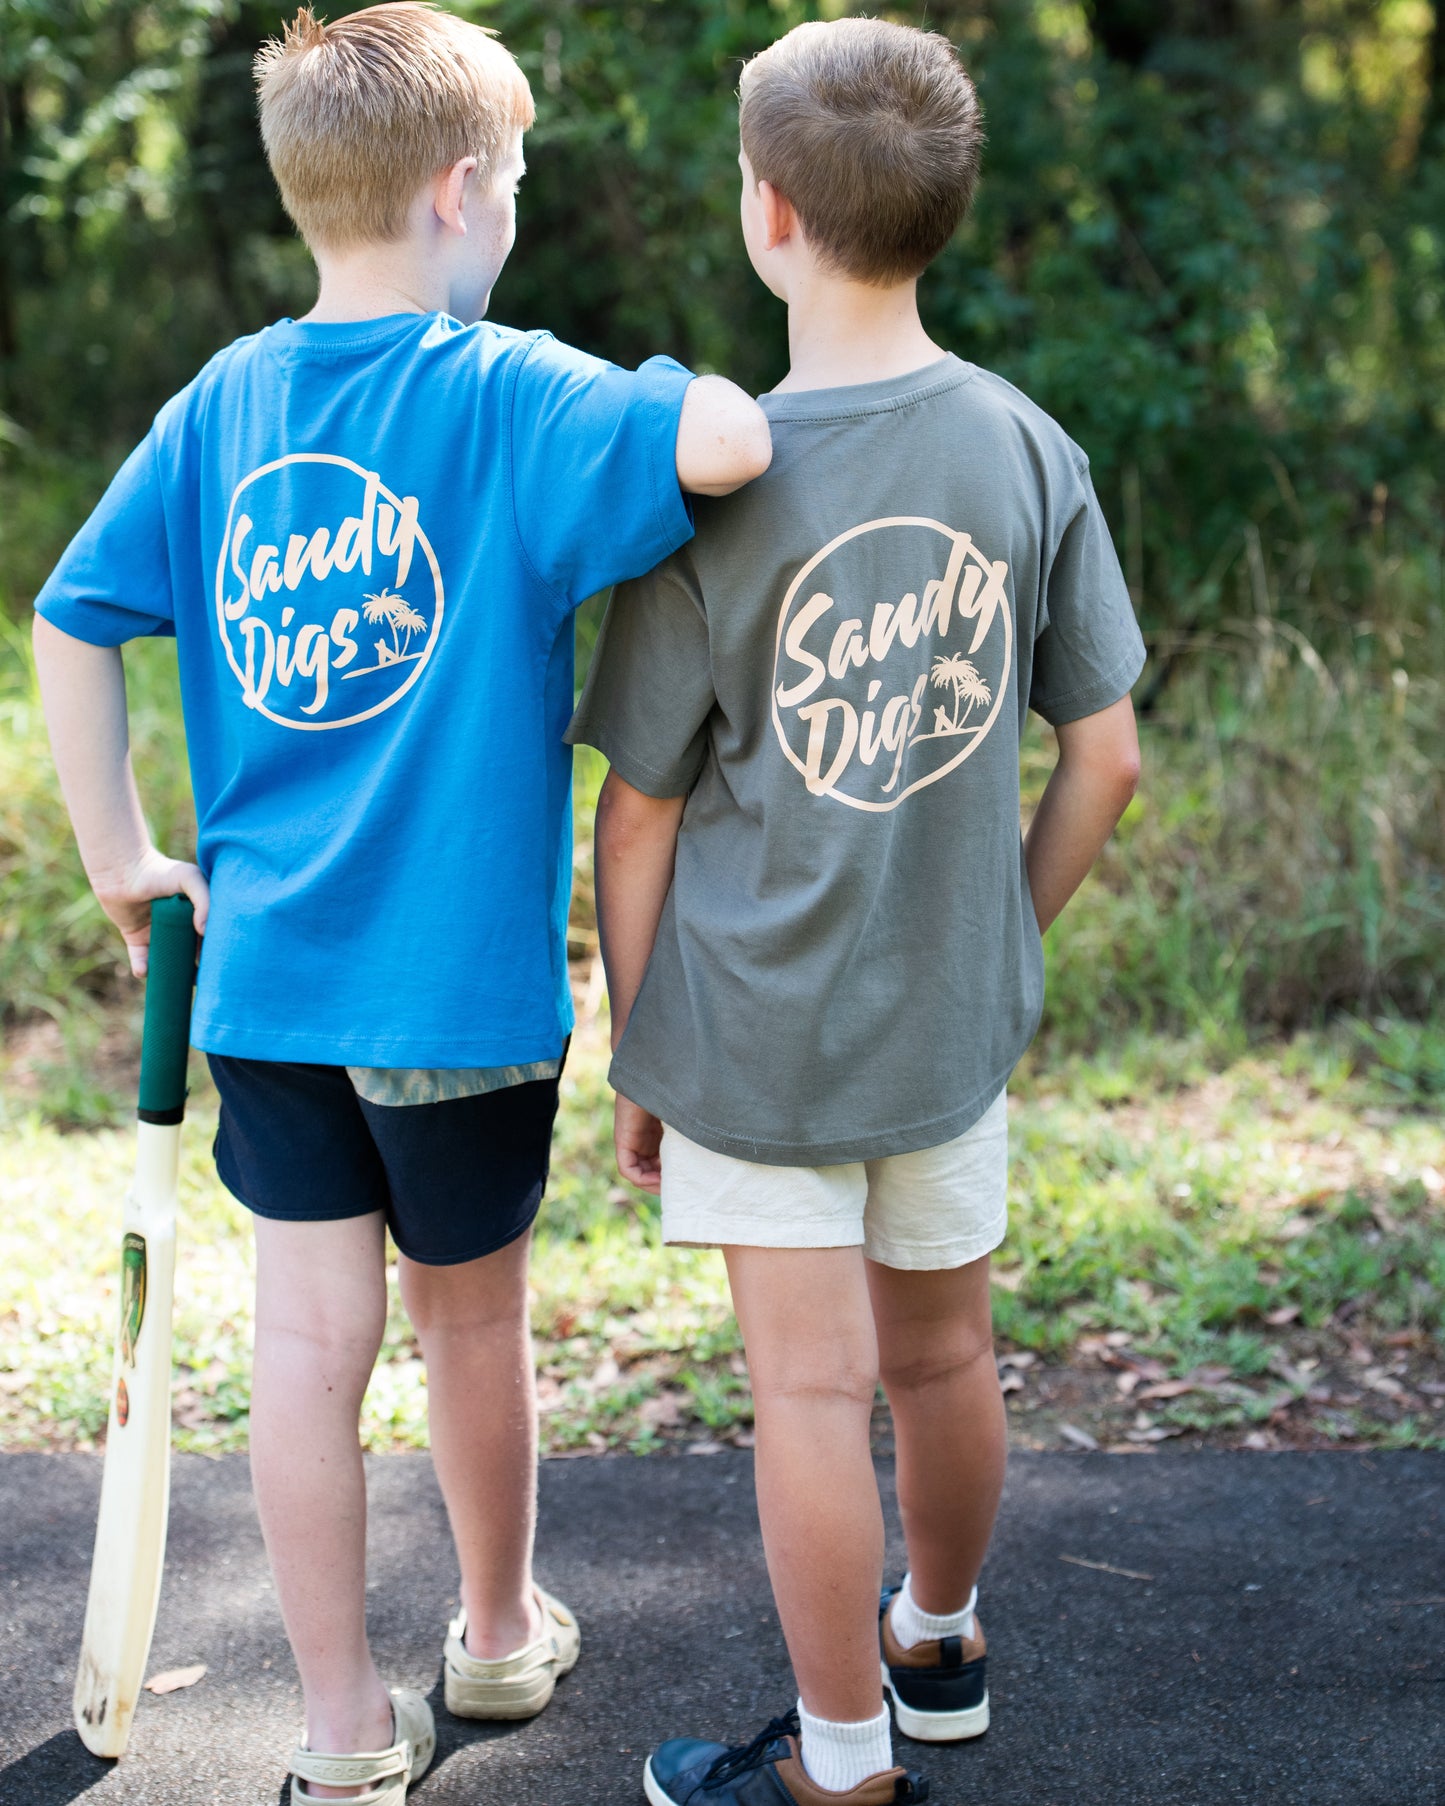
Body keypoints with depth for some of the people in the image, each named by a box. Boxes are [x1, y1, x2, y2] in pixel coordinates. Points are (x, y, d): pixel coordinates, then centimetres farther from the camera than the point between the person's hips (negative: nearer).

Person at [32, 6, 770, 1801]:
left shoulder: (223, 404, 4)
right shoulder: (509, 399, -13)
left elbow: (73, 618, 6)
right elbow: (727, 444, -31)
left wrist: (120, 859, 11)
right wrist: (760, 415, -8)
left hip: (264, 971, 4)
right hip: (457, 980, -4)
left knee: (309, 1339, 9)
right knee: (472, 1320, 16)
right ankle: (499, 1635, 39)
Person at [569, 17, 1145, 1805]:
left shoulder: (713, 484, -16)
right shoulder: (1028, 450, -5)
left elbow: (638, 813, -9)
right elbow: (1103, 756, 0)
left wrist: (634, 1058, 3)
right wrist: (1008, 941, 15)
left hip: (758, 1022, -4)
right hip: (951, 1017, 5)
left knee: (812, 1393, 6)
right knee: (942, 1353, 20)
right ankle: (936, 1643, 43)